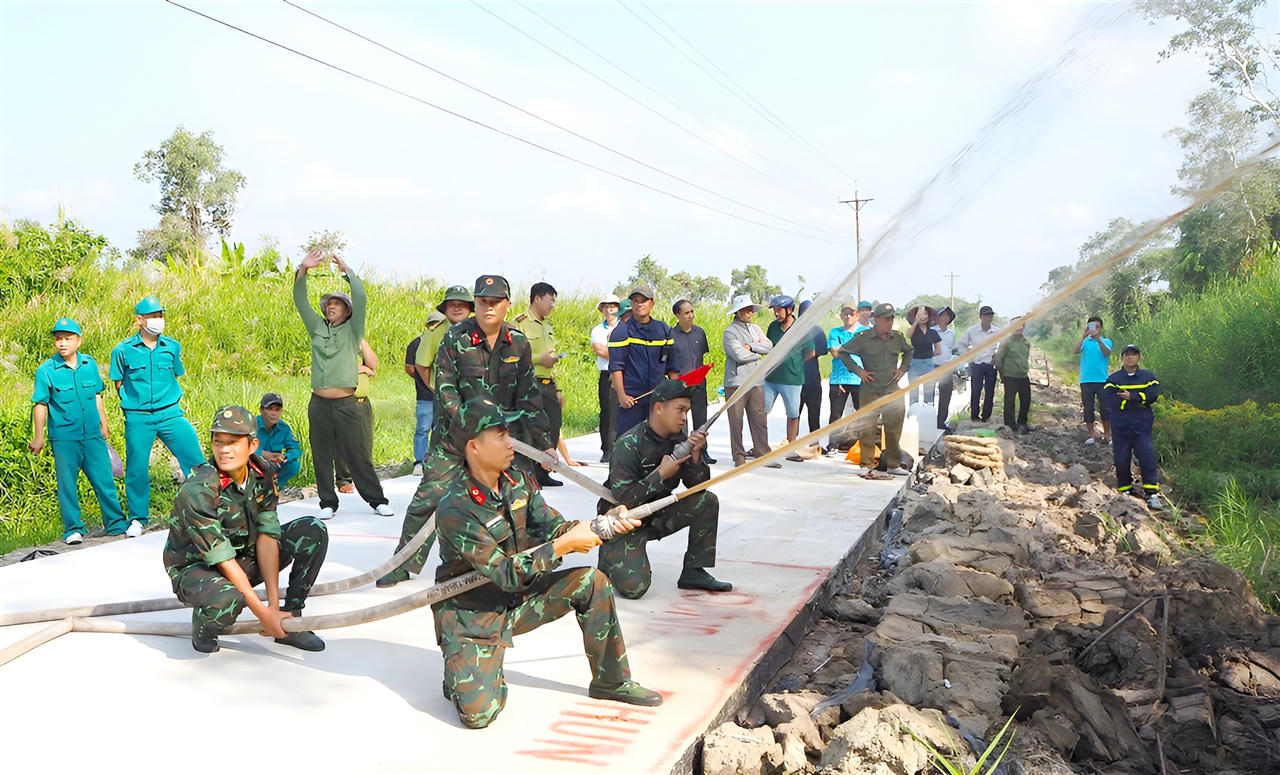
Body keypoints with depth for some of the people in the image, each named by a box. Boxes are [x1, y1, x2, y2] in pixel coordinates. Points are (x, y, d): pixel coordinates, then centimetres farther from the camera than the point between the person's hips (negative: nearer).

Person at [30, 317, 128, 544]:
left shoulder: (90, 364, 5)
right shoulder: (46, 371, -5)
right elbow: (40, 405, -1)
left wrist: (104, 426, 21)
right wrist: (38, 438, 2)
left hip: (93, 435, 3)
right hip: (64, 438, -2)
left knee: (104, 480, 4)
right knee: (67, 484, 5)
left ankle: (116, 524, 15)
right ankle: (73, 529, 16)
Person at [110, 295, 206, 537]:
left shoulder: (172, 346, 5)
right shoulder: (123, 350, -1)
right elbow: (119, 383, 10)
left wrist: (167, 400, 11)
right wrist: (134, 402, 4)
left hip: (170, 413, 2)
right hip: (138, 418, -1)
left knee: (195, 459, -4)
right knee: (137, 469, 4)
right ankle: (138, 518, 20)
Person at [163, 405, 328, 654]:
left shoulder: (262, 473, -9)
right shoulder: (198, 490, -27)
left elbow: (266, 537, -13)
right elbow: (223, 560, -27)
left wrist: (274, 605, -20)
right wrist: (264, 614, -27)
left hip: (246, 560, 6)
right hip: (195, 568, -6)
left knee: (313, 531, -8)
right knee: (227, 598, -41)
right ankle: (203, 624, -2)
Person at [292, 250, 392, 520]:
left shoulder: (352, 330, 6)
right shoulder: (318, 328, 15)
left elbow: (360, 299, -7)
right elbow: (300, 301, 8)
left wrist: (347, 271, -4)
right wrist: (303, 270, -3)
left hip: (345, 403, -4)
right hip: (319, 403, 4)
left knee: (357, 454, -2)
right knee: (322, 455, 6)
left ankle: (377, 500, 7)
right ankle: (328, 503, 16)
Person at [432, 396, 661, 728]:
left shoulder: (517, 482, -3)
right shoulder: (455, 510, -26)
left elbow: (552, 528, -4)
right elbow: (507, 574, -27)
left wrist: (607, 524, -20)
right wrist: (565, 545, -29)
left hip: (516, 599, 7)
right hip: (470, 618, -7)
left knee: (592, 582, -8)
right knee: (478, 713, -21)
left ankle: (611, 681, 7)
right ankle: (462, 675, 15)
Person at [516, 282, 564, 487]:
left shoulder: (547, 326, 22)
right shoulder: (520, 323, -5)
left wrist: (557, 389, 23)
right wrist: (539, 358, -17)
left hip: (548, 385, 8)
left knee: (553, 428, 5)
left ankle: (542, 473, 15)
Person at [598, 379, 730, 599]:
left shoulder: (678, 440, -3)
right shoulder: (629, 446, -22)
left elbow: (698, 486, -2)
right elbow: (622, 501, -27)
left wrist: (696, 455, -19)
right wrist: (661, 475, -28)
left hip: (657, 515, 6)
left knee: (707, 501, -11)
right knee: (634, 587, -22)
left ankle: (694, 571, 0)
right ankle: (610, 558, 12)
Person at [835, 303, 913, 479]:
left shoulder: (898, 338, 7)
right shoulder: (863, 338, -6)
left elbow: (908, 351, 28)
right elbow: (842, 353, 1)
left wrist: (903, 368, 13)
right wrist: (857, 370, -5)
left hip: (892, 390, 4)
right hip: (870, 391, -4)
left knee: (894, 428, 6)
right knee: (867, 429, -4)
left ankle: (893, 465, 18)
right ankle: (866, 466, 4)